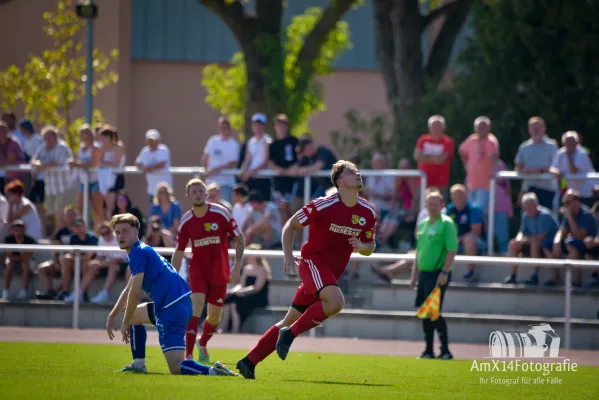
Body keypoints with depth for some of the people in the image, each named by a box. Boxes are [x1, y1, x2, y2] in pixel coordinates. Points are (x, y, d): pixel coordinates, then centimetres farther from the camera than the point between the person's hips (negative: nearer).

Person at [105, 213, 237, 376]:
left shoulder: (138, 253, -9)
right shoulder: (144, 251, 23)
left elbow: (135, 293, -13)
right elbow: (129, 291, 35)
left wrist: (125, 323, -2)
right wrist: (112, 316, 35)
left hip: (172, 310, -10)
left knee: (176, 368, -20)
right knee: (133, 315, 35)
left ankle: (213, 371, -35)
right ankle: (138, 365, 31)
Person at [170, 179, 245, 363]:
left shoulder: (221, 213, -9)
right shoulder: (186, 221, -3)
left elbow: (240, 239, -2)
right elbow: (178, 252, 6)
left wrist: (237, 267, -8)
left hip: (219, 272, 0)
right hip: (197, 269, 0)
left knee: (214, 316, 6)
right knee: (196, 307, -21)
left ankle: (203, 344, 38)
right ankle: (188, 355, -25)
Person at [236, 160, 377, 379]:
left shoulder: (368, 212, 4)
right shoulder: (323, 205, -12)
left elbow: (370, 246, 16)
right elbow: (290, 226, -3)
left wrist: (361, 246, -8)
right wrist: (288, 256, -13)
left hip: (331, 273, 6)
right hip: (313, 261, -6)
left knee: (290, 322, 6)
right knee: (335, 301, -32)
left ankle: (249, 361, 11)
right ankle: (289, 334, -20)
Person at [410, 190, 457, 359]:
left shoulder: (446, 224, -8)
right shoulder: (423, 224, 16)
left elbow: (452, 250, -15)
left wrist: (445, 272, -22)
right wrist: (414, 274, 20)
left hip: (438, 274, -8)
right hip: (424, 273, 8)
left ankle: (445, 350, -6)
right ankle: (428, 350, 14)